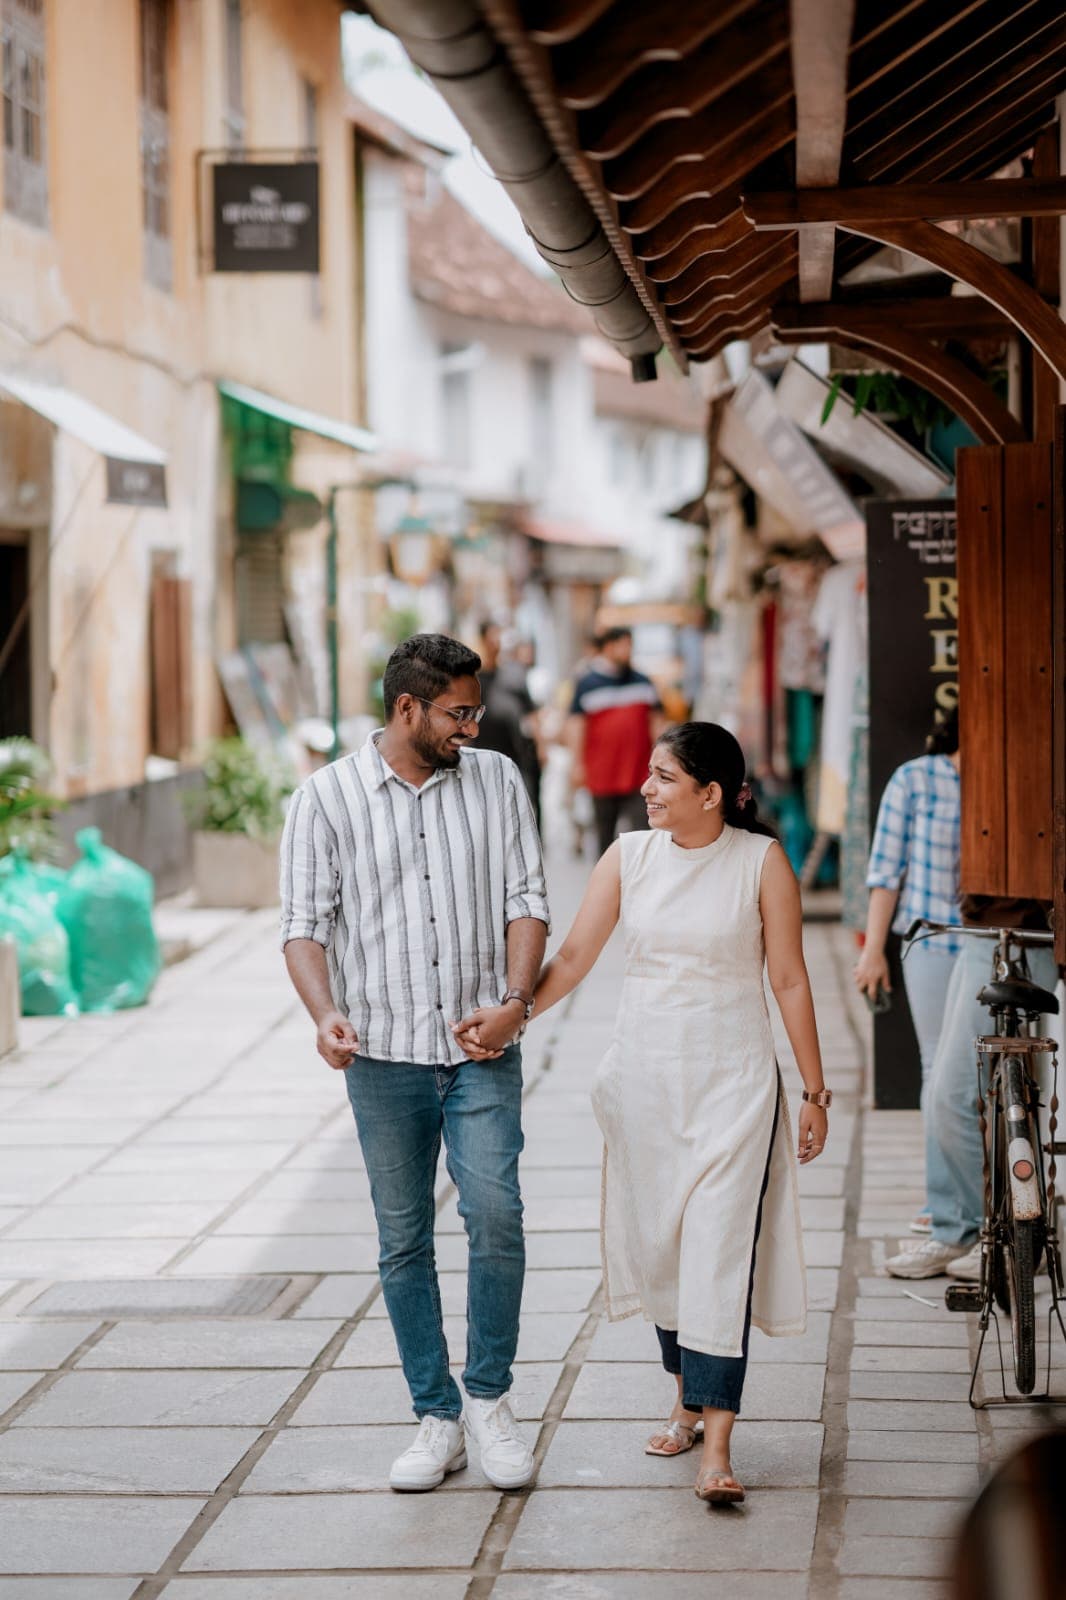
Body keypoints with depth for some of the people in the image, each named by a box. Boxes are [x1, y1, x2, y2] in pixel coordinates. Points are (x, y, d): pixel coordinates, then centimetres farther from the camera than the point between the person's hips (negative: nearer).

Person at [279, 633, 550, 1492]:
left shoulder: (496, 780, 5)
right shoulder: (327, 797, 0)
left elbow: (525, 900, 4)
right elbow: (305, 922, -3)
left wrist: (516, 998, -11)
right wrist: (324, 1012, -20)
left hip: (481, 1046, 0)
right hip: (384, 1052, 0)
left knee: (495, 1213, -14)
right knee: (404, 1238, 5)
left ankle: (489, 1397, 3)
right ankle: (438, 1419, 15)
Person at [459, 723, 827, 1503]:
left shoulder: (761, 861, -5)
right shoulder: (631, 856, 3)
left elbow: (790, 980, -2)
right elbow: (573, 956, 0)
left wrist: (815, 1092, 0)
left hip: (732, 1079, -4)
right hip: (645, 1077, 4)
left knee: (721, 1251, -11)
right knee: (662, 1243, 11)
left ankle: (716, 1445, -14)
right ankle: (688, 1397, 29)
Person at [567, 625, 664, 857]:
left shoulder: (643, 682, 11)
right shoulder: (587, 684, 2)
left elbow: (656, 722, 15)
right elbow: (576, 725, -2)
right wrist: (577, 764, -10)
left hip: (639, 776, 1)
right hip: (602, 776, -1)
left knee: (643, 830, -9)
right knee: (604, 832, 10)